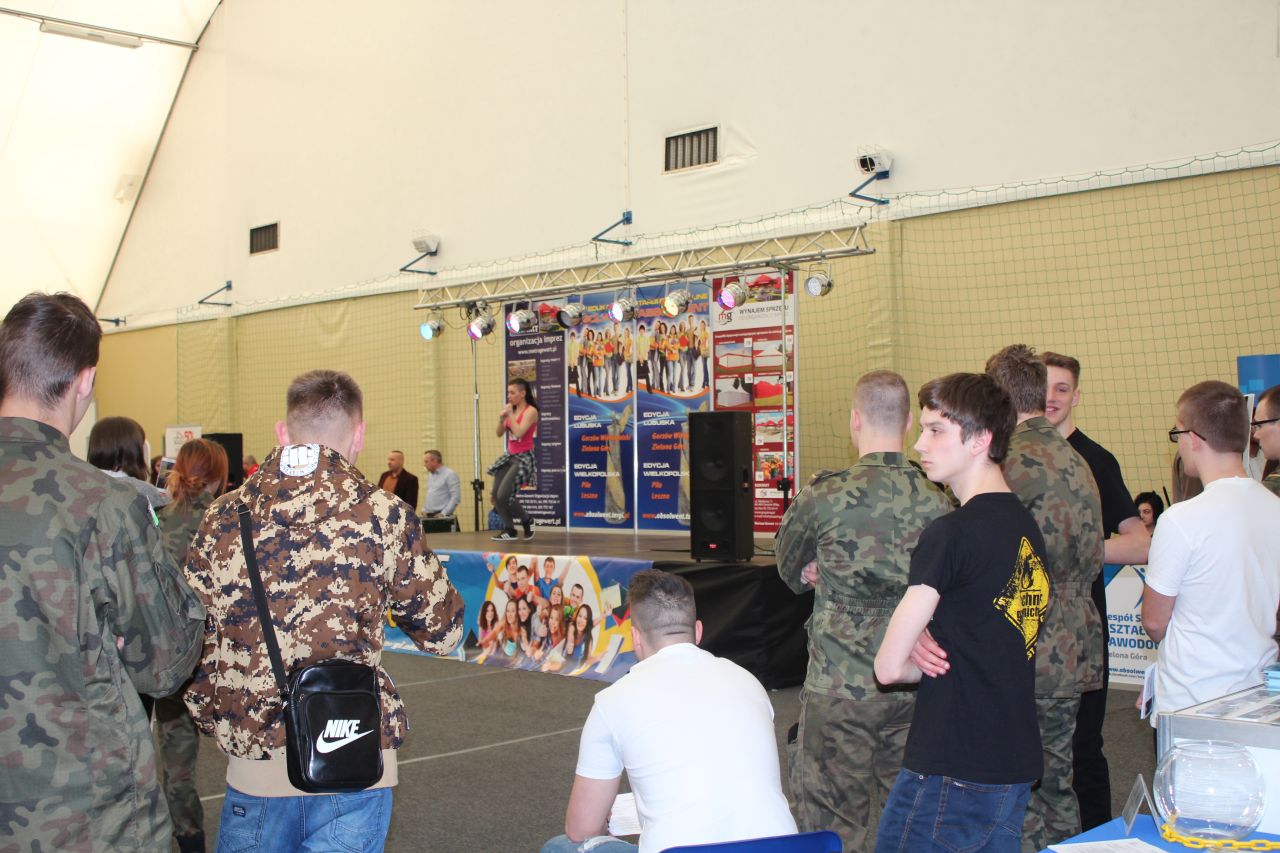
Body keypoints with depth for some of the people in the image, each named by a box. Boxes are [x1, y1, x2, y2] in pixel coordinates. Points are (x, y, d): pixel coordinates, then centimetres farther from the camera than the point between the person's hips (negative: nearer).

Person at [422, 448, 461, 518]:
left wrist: (444, 513, -17)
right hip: (428, 516, 7)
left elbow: (456, 497, -13)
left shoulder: (450, 474, -7)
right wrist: (424, 509, 11)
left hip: (442, 516, -7)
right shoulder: (430, 475, 17)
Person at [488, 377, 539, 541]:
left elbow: (519, 432, -24)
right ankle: (509, 530, 10)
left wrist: (510, 415, -16)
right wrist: (501, 418, -6)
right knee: (496, 495, 0)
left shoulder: (530, 411, -12)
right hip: (510, 455, 8)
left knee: (504, 495, -16)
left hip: (523, 457, -8)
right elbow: (500, 433, 11)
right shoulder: (511, 410, 10)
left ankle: (527, 520, 7)